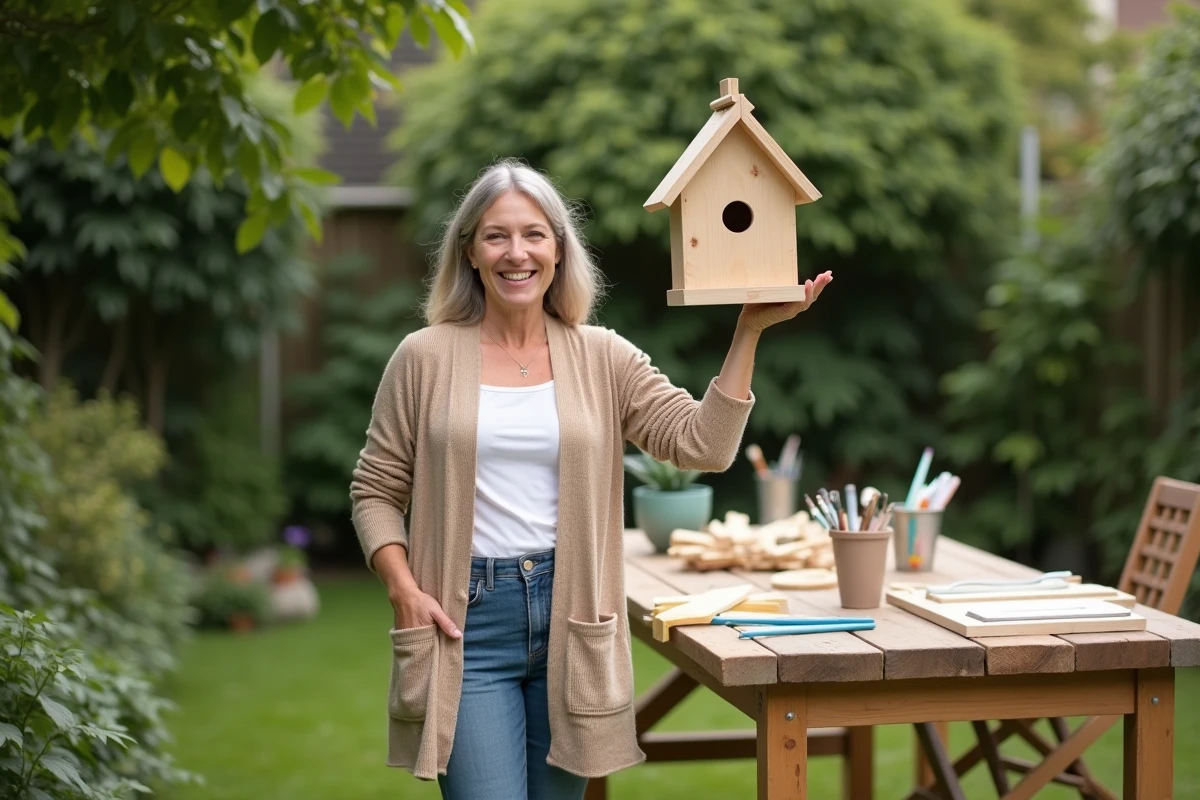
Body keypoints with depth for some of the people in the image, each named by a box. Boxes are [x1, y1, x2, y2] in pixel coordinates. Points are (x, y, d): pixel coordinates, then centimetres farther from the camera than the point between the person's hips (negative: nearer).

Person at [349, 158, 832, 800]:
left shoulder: (603, 358, 6)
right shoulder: (425, 359, 1)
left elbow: (702, 444, -3)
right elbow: (376, 489, 6)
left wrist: (748, 331, -10)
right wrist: (403, 590, -9)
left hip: (571, 618, 3)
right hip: (468, 620, -2)